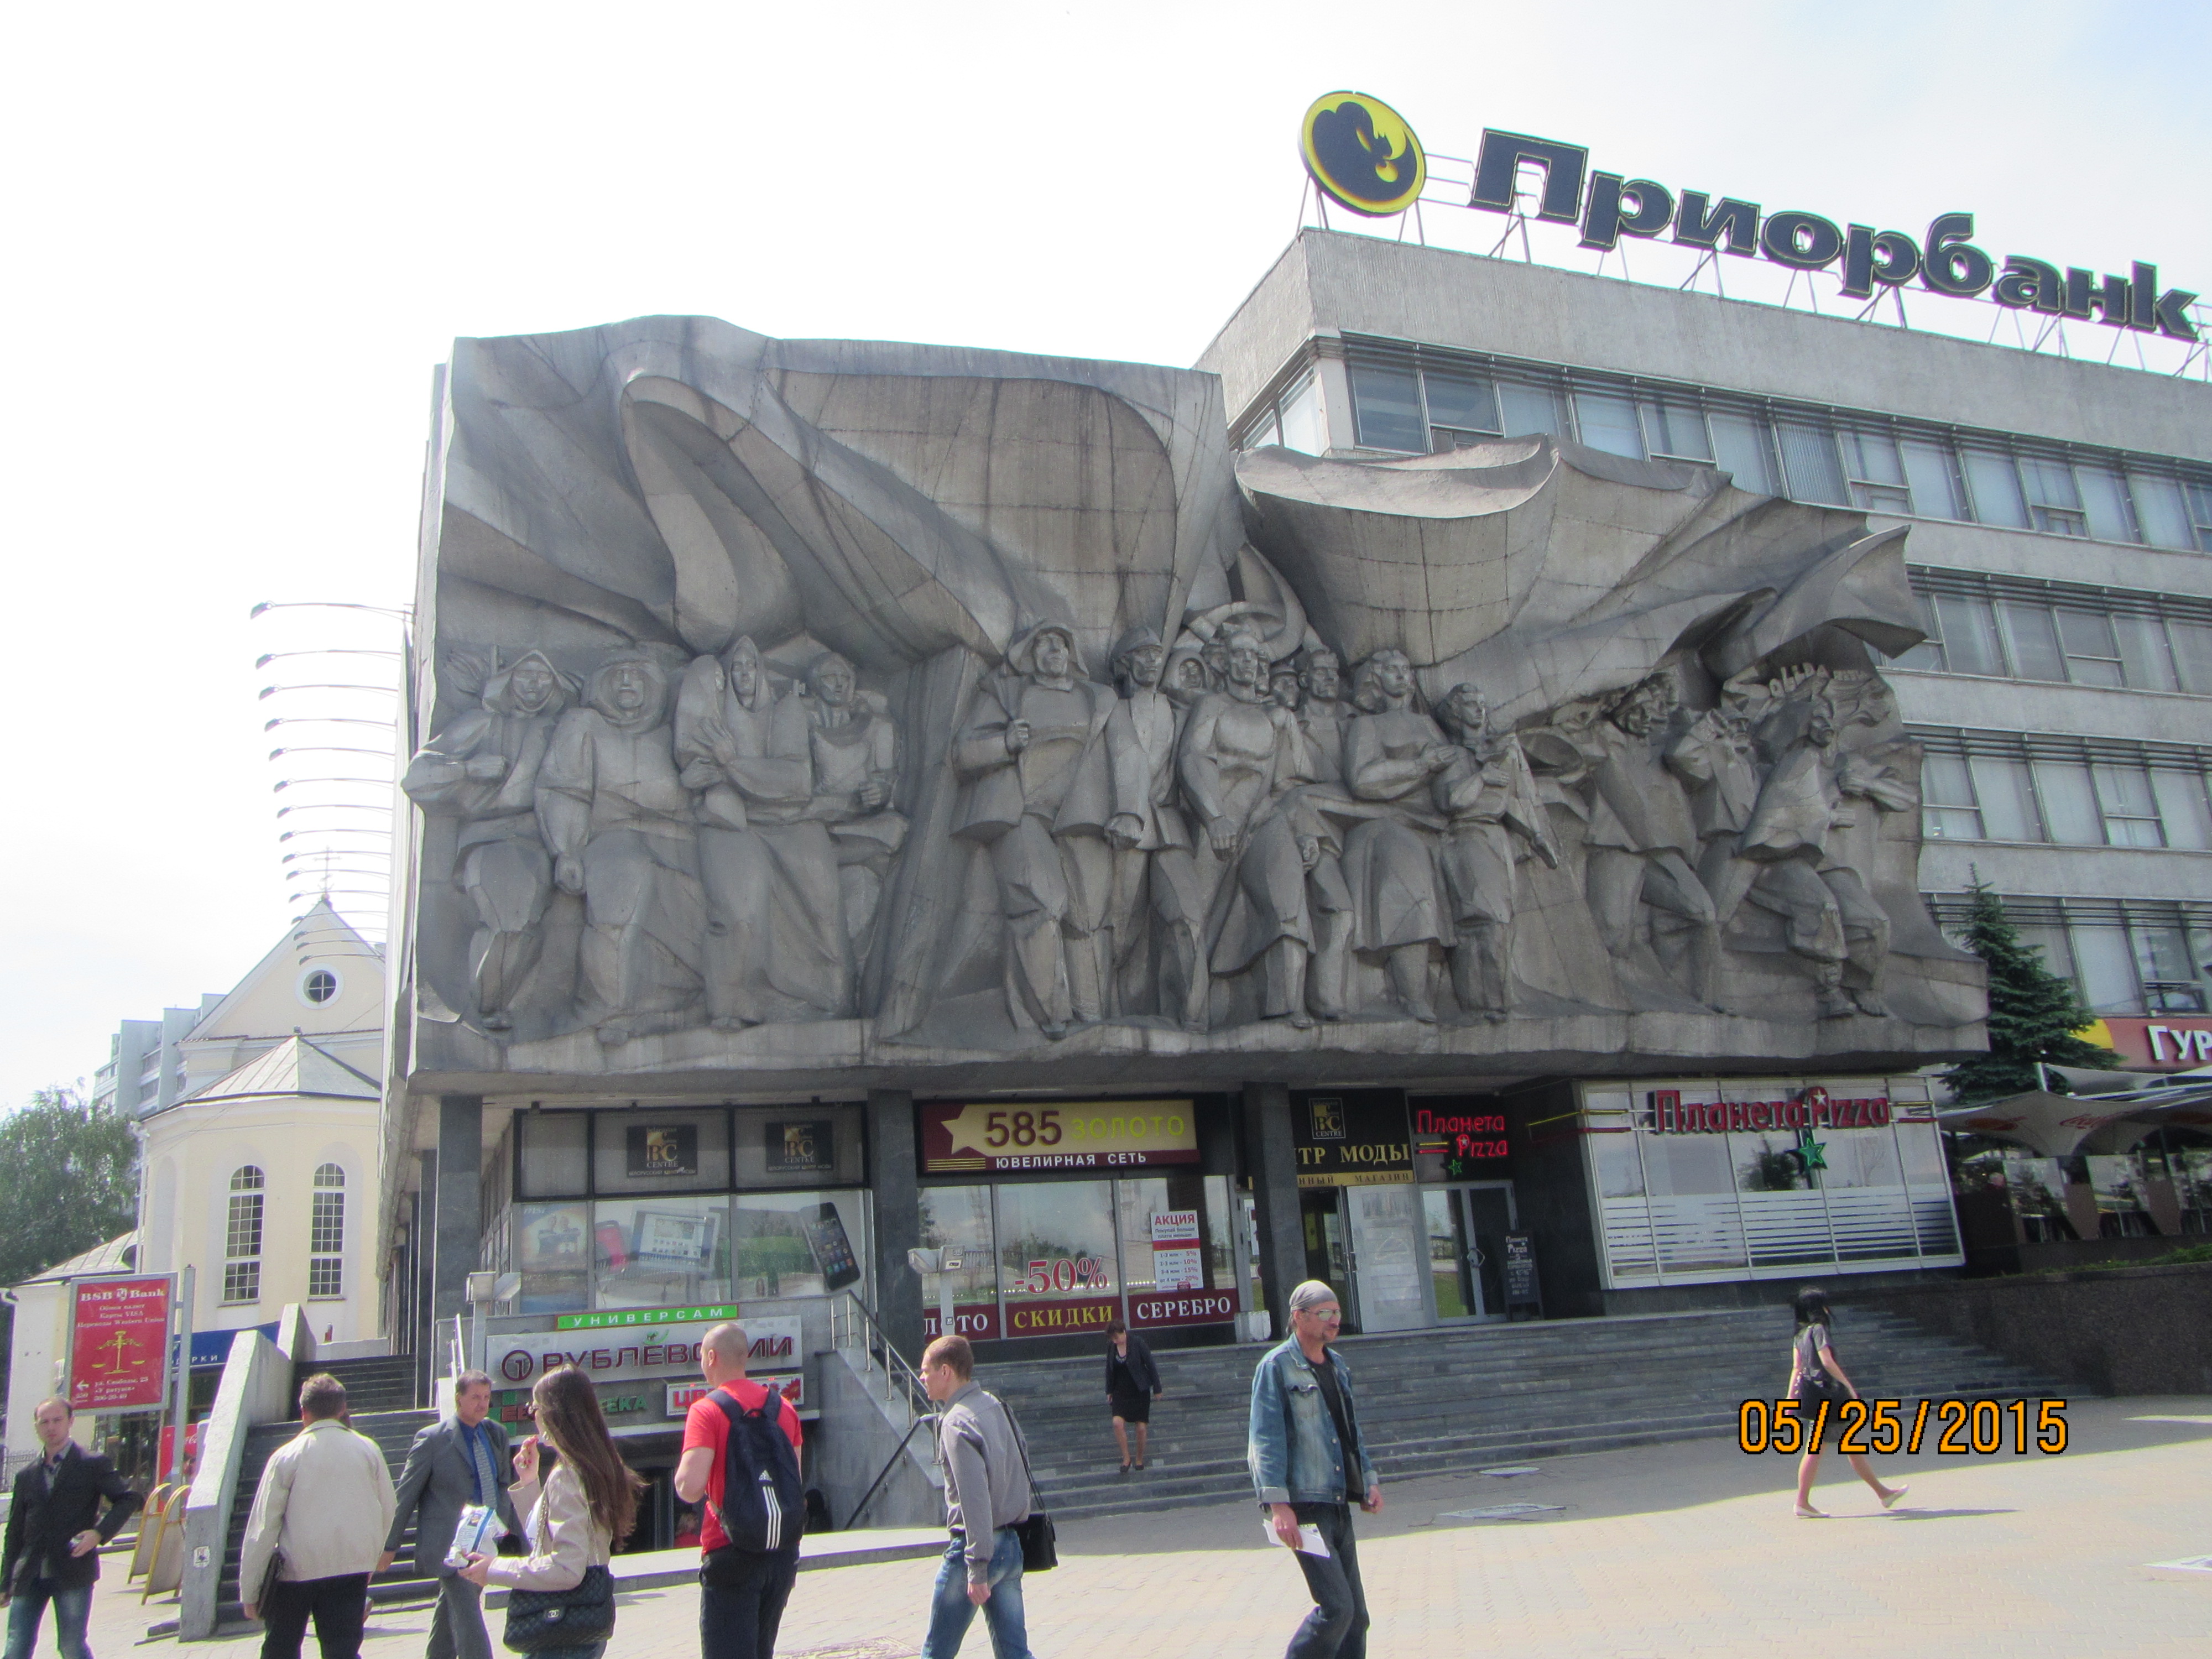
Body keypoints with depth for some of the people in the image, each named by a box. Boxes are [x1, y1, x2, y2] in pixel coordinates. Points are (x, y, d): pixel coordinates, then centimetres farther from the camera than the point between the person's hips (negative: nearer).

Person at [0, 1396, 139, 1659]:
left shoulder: (93, 1464, 0)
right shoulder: (26, 1475, 12)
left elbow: (127, 1499, 1)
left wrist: (100, 1533, -14)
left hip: (73, 1573, -4)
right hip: (29, 1576, 4)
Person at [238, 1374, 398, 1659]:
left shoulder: (287, 1457, -5)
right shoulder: (368, 1450, 1)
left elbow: (263, 1527, -4)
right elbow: (389, 1510, 7)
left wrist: (249, 1592, 2)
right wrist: (372, 1555, 23)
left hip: (296, 1570, -1)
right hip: (353, 1570, 1)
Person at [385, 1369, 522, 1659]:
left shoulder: (497, 1434, 7)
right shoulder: (432, 1439, -8)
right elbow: (406, 1496, -3)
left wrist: (514, 1526, 11)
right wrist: (390, 1546, -1)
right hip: (449, 1545, -6)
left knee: (450, 1615, 17)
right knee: (469, 1620, -11)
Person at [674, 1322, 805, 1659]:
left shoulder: (707, 1410, -12)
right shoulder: (784, 1407, 7)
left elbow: (690, 1490, -21)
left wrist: (681, 1472, 1)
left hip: (731, 1553, -6)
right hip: (782, 1553, 6)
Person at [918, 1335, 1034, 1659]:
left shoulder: (957, 1422, -16)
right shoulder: (994, 1405, 9)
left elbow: (975, 1498, -22)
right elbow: (1022, 1463, 16)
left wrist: (977, 1570, -21)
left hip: (977, 1545, -8)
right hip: (1013, 1545, 8)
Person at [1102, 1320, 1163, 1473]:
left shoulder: (1137, 1342, -16)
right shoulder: (1111, 1346, -5)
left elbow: (1150, 1365, -9)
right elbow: (1109, 1369, 9)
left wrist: (1157, 1389, -5)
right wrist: (1109, 1391, 11)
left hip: (1139, 1391, -3)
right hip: (1121, 1391, 3)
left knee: (1142, 1427, 1)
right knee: (1118, 1423, -16)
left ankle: (1140, 1459, 22)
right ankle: (1126, 1458, 0)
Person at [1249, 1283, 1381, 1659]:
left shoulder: (1336, 1366, 15)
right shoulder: (1277, 1366, -9)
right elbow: (1266, 1440, -14)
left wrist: (1369, 1480, 16)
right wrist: (1278, 1504, -20)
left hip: (1338, 1502, 8)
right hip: (1305, 1505, -8)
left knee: (1356, 1613, 9)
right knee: (1337, 1607, -12)